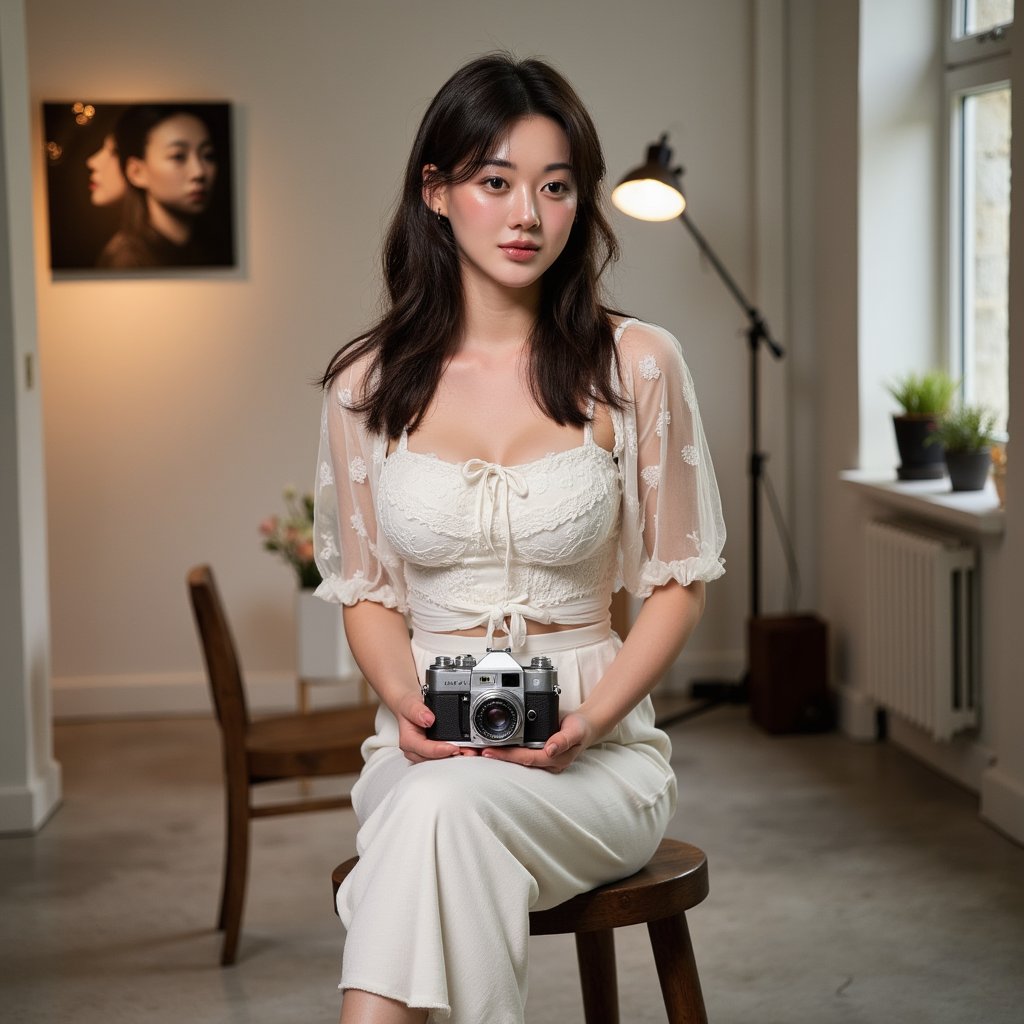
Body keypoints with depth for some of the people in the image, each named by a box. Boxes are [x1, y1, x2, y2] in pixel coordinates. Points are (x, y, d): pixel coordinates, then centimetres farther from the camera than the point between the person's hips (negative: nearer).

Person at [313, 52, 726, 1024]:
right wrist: (408, 704, -10)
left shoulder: (636, 364, -1)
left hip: (596, 752, -1)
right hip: (428, 752, 1)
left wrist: (588, 719, -11)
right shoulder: (368, 384, 5)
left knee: (444, 809, -34)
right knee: (435, 812, -36)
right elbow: (366, 590, 12)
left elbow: (678, 579, 4)